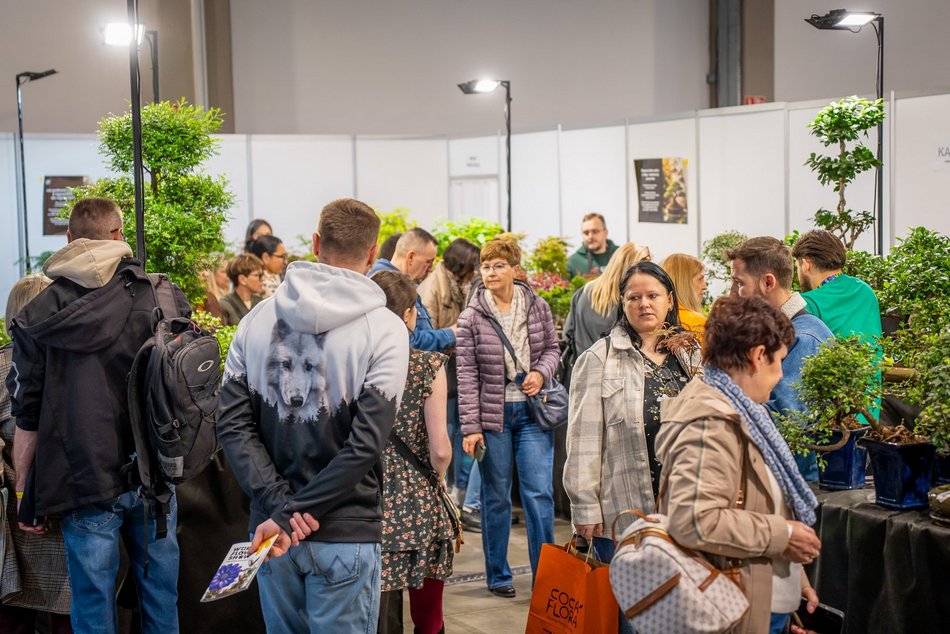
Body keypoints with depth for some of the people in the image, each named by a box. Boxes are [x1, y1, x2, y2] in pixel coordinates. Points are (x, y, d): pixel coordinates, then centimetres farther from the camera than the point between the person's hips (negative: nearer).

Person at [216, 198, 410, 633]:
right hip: (344, 534, -4)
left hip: (271, 530, 4)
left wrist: (280, 506, -10)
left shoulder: (256, 320, 2)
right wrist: (289, 512, -14)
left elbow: (233, 426, -5)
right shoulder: (384, 329, -9)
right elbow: (366, 443, -17)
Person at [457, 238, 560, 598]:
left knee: (540, 493, -2)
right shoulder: (472, 318, -5)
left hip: (532, 411, 1)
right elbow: (467, 376, -6)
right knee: (496, 497, 8)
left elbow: (552, 348, 13)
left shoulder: (537, 307, 1)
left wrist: (541, 372, -9)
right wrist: (470, 427, -10)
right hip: (493, 414, -1)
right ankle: (497, 575, 21)